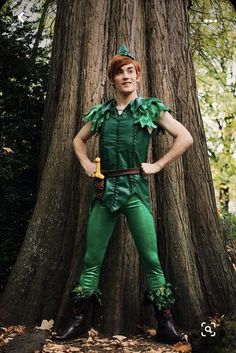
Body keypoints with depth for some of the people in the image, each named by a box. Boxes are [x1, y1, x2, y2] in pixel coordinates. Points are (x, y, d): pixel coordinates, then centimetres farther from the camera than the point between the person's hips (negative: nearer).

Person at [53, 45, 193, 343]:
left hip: (135, 189, -3)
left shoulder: (151, 109, 4)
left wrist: (158, 165, -3)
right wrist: (87, 165, 11)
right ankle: (79, 320, 16)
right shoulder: (101, 113, 12)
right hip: (104, 190, 3)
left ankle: (165, 324, 7)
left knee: (151, 258, -5)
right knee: (91, 258, 5)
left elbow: (185, 138, 1)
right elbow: (78, 140, 27)